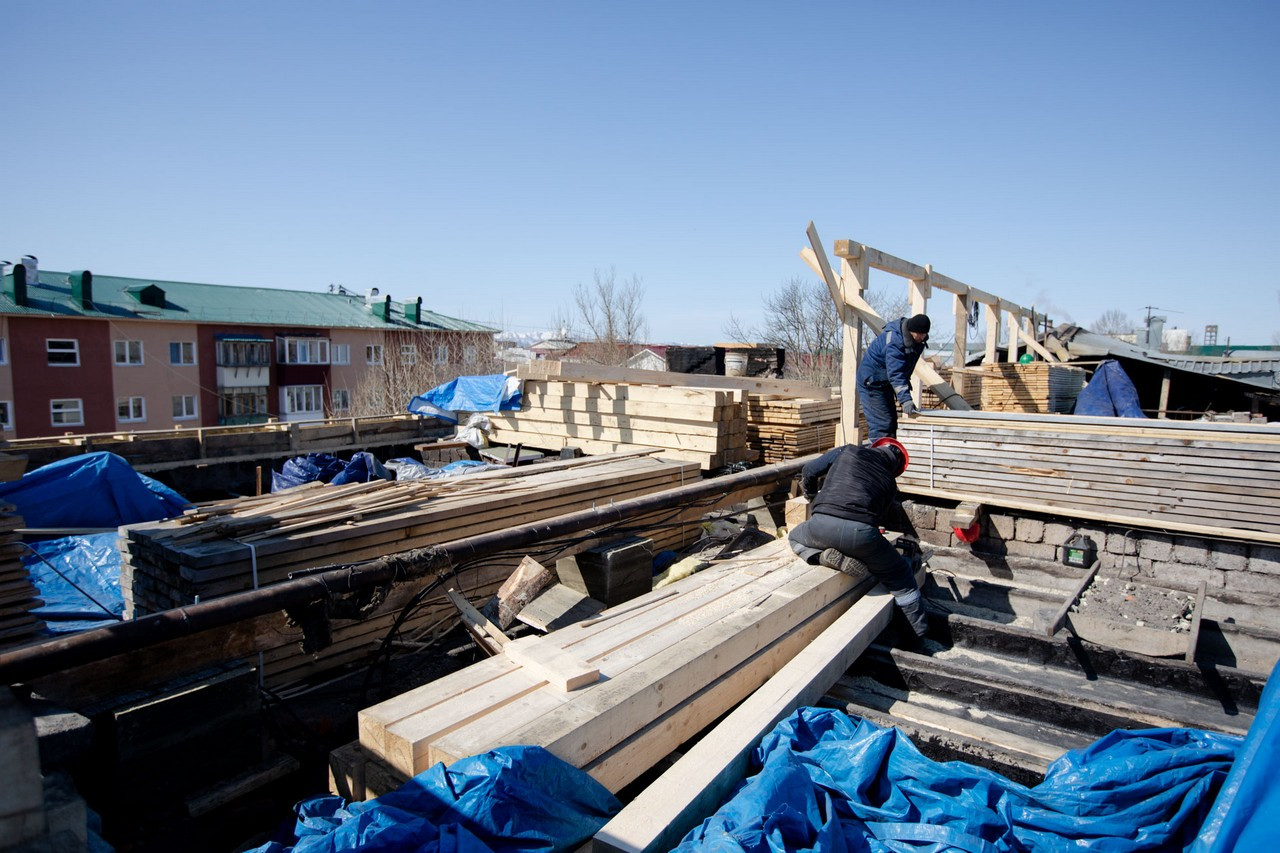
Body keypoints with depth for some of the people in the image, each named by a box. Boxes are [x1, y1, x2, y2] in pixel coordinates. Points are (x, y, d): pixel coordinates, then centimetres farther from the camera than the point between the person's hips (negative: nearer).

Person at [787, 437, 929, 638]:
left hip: (822, 524, -1)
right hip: (861, 533, 1)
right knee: (899, 576, 27)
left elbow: (808, 471, 18)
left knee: (794, 537, 33)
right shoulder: (889, 484, 24)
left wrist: (812, 496, 38)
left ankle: (827, 556, 5)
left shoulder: (847, 451, 19)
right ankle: (920, 631, 28)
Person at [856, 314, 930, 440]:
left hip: (884, 383, 10)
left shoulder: (917, 341, 1)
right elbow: (895, 374, -36)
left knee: (891, 422, 14)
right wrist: (905, 400, -43)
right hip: (872, 382, -10)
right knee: (881, 425, -15)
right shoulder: (894, 341, -29)